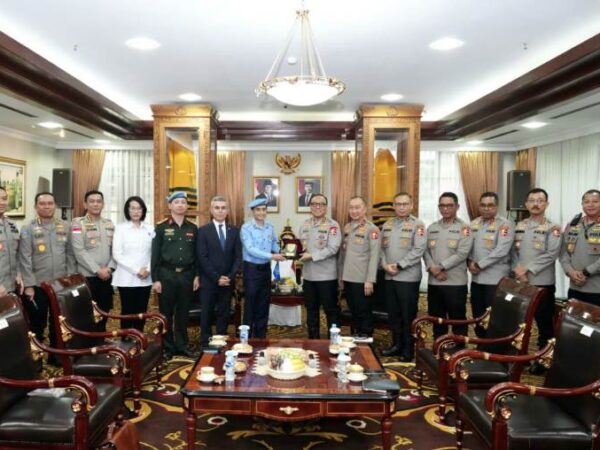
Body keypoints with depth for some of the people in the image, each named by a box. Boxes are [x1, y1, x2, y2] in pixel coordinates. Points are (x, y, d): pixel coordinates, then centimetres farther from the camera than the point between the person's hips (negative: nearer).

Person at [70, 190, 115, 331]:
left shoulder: (109, 224, 12)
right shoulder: (78, 223, -5)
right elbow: (79, 251, -13)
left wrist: (110, 267, -8)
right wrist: (97, 270, -15)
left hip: (107, 277, 5)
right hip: (87, 277, -5)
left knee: (104, 312, 12)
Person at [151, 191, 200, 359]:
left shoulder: (193, 228, 7)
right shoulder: (161, 227, -2)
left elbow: (196, 254, 10)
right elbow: (155, 255, -4)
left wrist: (196, 276, 4)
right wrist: (155, 279, -8)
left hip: (186, 275, 3)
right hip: (167, 275, -2)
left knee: (183, 313, 10)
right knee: (166, 313, 5)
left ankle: (182, 345, 22)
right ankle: (167, 347, 17)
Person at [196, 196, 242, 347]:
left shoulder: (234, 231, 8)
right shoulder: (203, 231, -2)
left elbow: (238, 256, 5)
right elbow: (202, 258, -8)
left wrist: (230, 277, -8)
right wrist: (217, 278, -13)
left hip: (228, 280, 3)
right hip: (209, 281, -3)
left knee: (224, 314, 9)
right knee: (207, 314, 5)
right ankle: (205, 344, 16)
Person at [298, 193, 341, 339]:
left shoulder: (332, 225, -8)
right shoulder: (304, 225, 10)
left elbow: (332, 249, -17)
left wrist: (312, 256, -18)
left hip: (326, 275, -5)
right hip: (308, 275, 6)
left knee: (331, 310, 4)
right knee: (311, 310, 15)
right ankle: (313, 340, 27)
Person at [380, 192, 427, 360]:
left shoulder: (417, 225, -6)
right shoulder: (387, 225, 13)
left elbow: (418, 250, -15)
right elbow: (382, 248, 13)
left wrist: (399, 265, -17)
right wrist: (385, 264, -5)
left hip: (408, 277, -6)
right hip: (389, 277, 6)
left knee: (408, 315, 2)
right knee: (393, 314, 13)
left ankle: (409, 349, 14)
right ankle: (397, 345, 26)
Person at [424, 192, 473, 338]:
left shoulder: (464, 227, -2)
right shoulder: (432, 228, 13)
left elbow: (462, 253, -13)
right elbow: (425, 251, 6)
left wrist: (441, 267, -15)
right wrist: (432, 268, -11)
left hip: (456, 282, -4)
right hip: (434, 282, 5)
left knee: (458, 319, 4)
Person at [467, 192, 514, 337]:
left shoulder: (504, 224, -9)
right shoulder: (474, 224, 12)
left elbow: (501, 251, -18)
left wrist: (479, 264, -16)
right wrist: (470, 262, -7)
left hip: (495, 279, -6)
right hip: (476, 278, 6)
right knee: (478, 317, 13)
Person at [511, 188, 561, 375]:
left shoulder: (552, 228, -4)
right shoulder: (519, 226, 10)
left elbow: (551, 254, -14)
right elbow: (513, 251, 6)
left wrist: (527, 268, -17)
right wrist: (517, 270, -10)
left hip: (542, 283, -4)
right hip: (519, 283, 4)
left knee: (544, 324, 5)